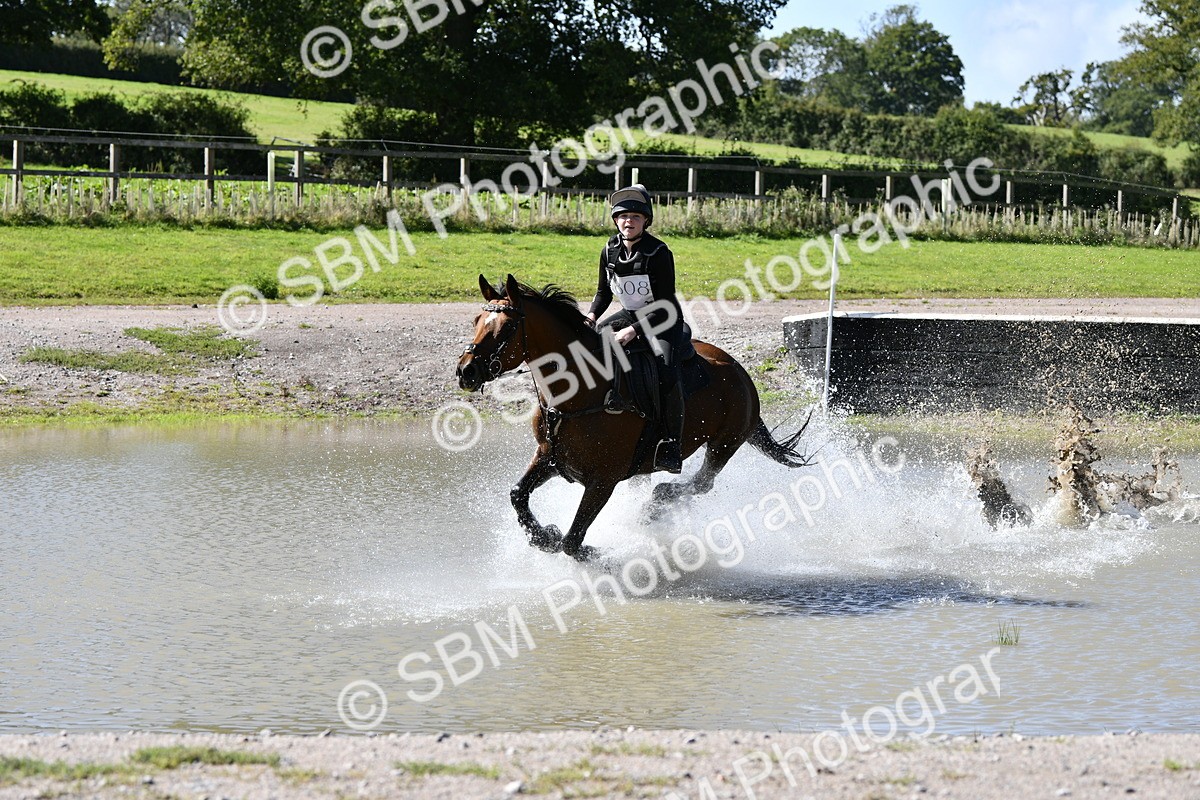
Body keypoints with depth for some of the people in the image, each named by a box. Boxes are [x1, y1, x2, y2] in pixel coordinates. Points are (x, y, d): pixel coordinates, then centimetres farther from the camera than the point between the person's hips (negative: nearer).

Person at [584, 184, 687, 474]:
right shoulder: (610, 251, -4)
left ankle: (672, 446, -28)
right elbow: (603, 291, 10)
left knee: (667, 372, -30)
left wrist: (634, 331, -33)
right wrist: (592, 315, -11)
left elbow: (665, 307, -23)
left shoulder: (659, 253, -22)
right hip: (630, 315, 7)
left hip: (664, 320, -7)